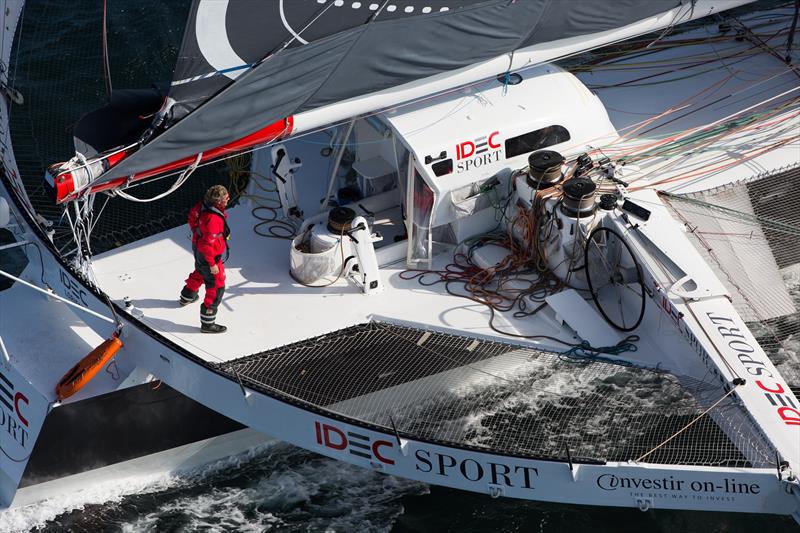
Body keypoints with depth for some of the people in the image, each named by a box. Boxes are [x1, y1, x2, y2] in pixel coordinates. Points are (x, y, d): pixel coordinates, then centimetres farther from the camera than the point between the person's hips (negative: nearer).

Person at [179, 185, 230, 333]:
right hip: (210, 256, -10)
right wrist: (212, 264, -23)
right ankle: (207, 323, 9)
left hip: (198, 249, 10)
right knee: (216, 287, 1)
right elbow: (207, 244, -33)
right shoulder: (213, 219, -38)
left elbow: (192, 215, 11)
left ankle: (187, 296, 62)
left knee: (199, 273, 37)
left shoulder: (203, 204, -11)